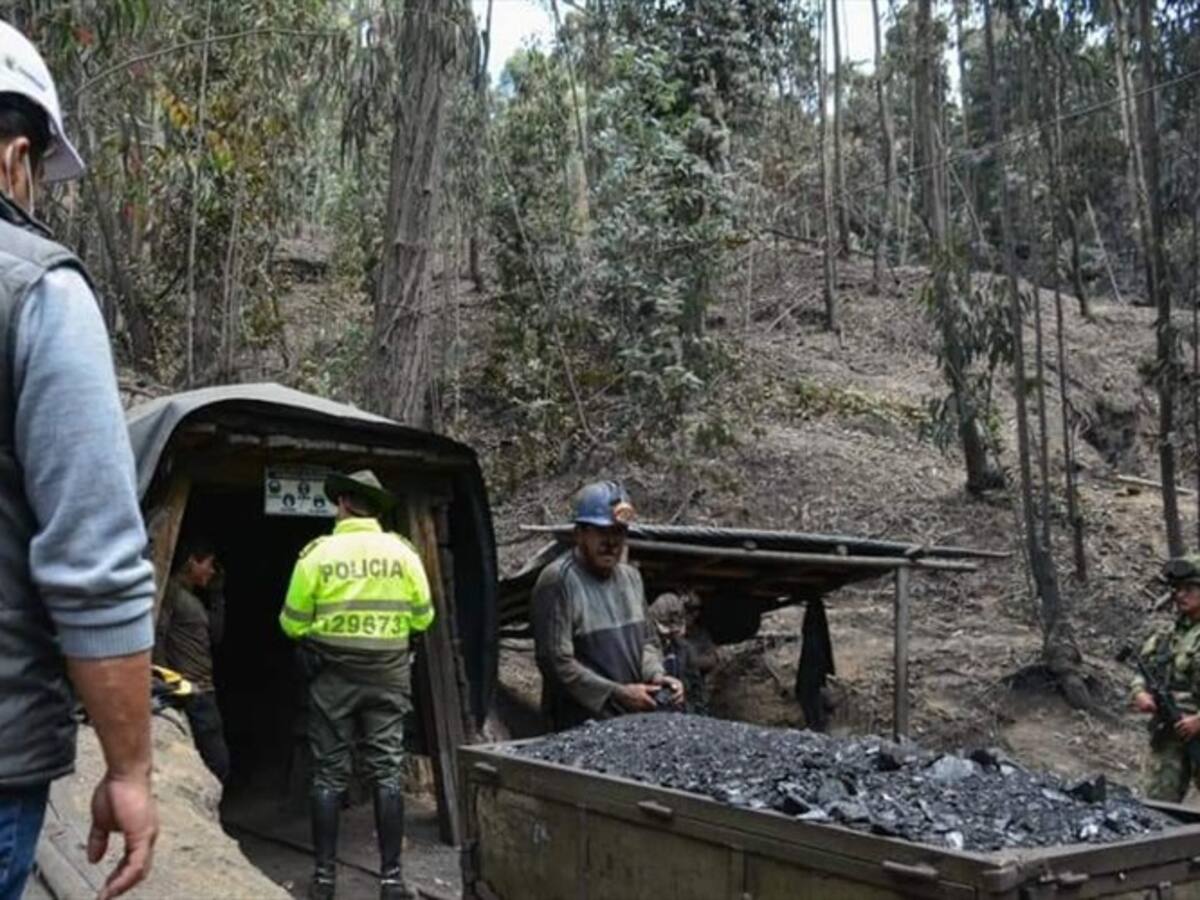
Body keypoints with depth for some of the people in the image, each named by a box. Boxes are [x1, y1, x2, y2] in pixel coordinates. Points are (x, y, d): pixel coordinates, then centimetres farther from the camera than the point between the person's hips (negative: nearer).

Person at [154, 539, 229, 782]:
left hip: (204, 692, 9)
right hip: (185, 693, -9)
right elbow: (157, 637, -15)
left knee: (219, 762, 8)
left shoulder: (195, 597, 22)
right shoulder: (172, 591, -6)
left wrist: (216, 594, 18)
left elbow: (216, 634, 20)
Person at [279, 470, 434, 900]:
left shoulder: (317, 553, -7)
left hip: (332, 676, -1)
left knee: (329, 774, 8)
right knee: (387, 772, 5)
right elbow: (423, 617, 4)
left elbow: (292, 624, -3)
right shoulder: (402, 552, -3)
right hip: (387, 675, 1)